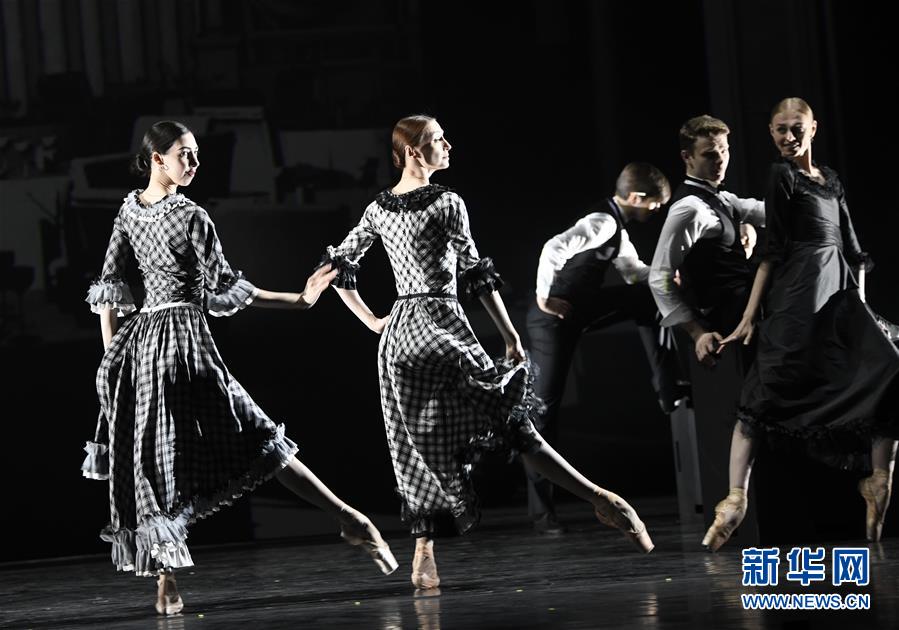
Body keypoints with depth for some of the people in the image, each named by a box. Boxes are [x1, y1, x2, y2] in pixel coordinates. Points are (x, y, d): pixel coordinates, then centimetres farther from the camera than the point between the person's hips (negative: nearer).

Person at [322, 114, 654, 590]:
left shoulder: (379, 209, 11)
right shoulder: (446, 203, -8)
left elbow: (339, 266, 15)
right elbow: (476, 276, -10)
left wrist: (372, 321, 16)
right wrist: (511, 336, -7)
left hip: (398, 333, 6)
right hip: (441, 325, -6)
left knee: (420, 445, 7)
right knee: (512, 423, -6)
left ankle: (424, 556, -2)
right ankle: (600, 500, -5)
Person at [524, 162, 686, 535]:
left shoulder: (616, 230, 12)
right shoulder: (602, 223, -19)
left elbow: (635, 272, 27)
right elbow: (554, 249, -32)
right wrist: (544, 297, -25)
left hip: (579, 312, 9)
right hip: (552, 320, -9)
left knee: (648, 298, 8)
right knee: (544, 406, -5)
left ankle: (669, 392, 8)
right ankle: (540, 510, -2)